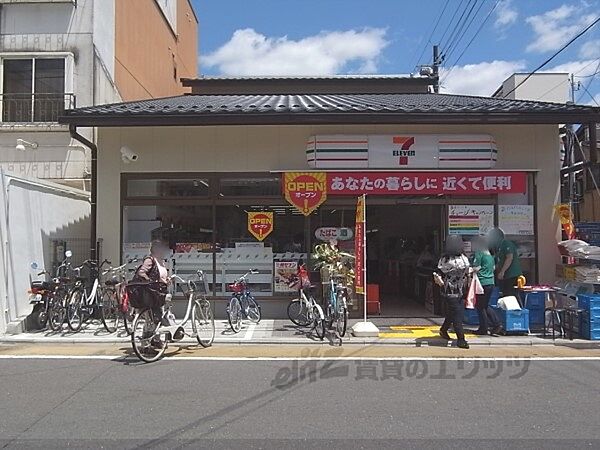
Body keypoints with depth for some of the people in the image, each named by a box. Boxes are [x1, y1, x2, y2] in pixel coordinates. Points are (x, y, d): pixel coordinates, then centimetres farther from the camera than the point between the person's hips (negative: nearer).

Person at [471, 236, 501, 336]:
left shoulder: (478, 253, -11)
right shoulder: (489, 254, 14)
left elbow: (476, 268, -16)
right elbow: (494, 267, 20)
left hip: (482, 282, -8)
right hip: (491, 282, 8)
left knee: (480, 306, 3)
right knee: (485, 305, 19)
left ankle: (483, 329, 7)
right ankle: (496, 324, 13)